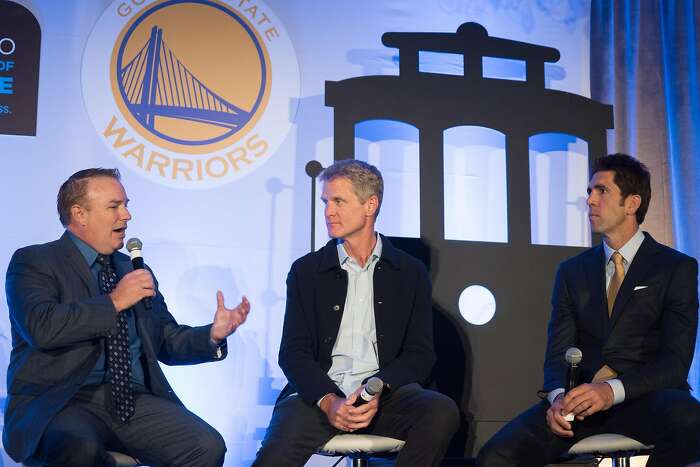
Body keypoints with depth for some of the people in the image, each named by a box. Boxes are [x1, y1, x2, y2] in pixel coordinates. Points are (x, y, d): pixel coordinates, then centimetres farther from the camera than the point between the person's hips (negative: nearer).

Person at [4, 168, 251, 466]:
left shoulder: (133, 269, 20)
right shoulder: (33, 262, 1)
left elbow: (168, 343, 20)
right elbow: (42, 327, -18)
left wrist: (213, 335, 2)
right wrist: (114, 302, -13)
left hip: (134, 400, 5)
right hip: (59, 403, -5)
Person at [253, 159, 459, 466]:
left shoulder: (411, 273, 10)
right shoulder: (306, 271, 11)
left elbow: (419, 353, 6)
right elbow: (294, 351, 4)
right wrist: (327, 401, -14)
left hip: (386, 394, 2)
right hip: (319, 394, -2)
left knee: (442, 412, -29)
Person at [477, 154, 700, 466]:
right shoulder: (572, 272, 17)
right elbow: (558, 352, 10)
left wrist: (613, 390, -22)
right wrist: (558, 397, -14)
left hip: (647, 397, -2)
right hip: (580, 396, 2)